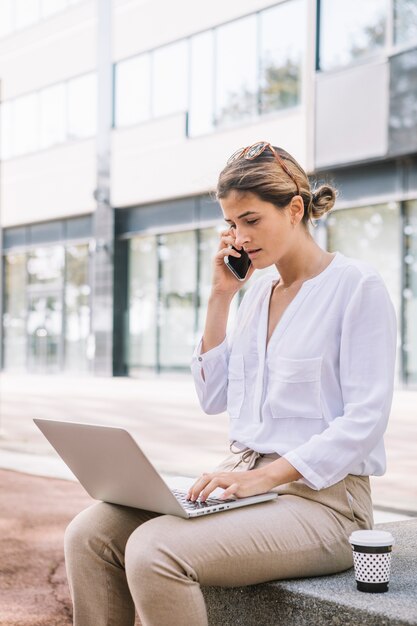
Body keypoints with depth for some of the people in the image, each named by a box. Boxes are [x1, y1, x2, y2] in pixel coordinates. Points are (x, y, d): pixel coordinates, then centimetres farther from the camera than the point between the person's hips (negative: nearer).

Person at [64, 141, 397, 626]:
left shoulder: (357, 285, -7)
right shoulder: (259, 289, 15)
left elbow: (365, 420, -14)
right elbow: (214, 398, 15)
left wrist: (266, 476, -23)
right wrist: (221, 297, 8)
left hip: (320, 496, -7)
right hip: (244, 482, 7)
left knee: (153, 551, -30)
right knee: (90, 533, -13)